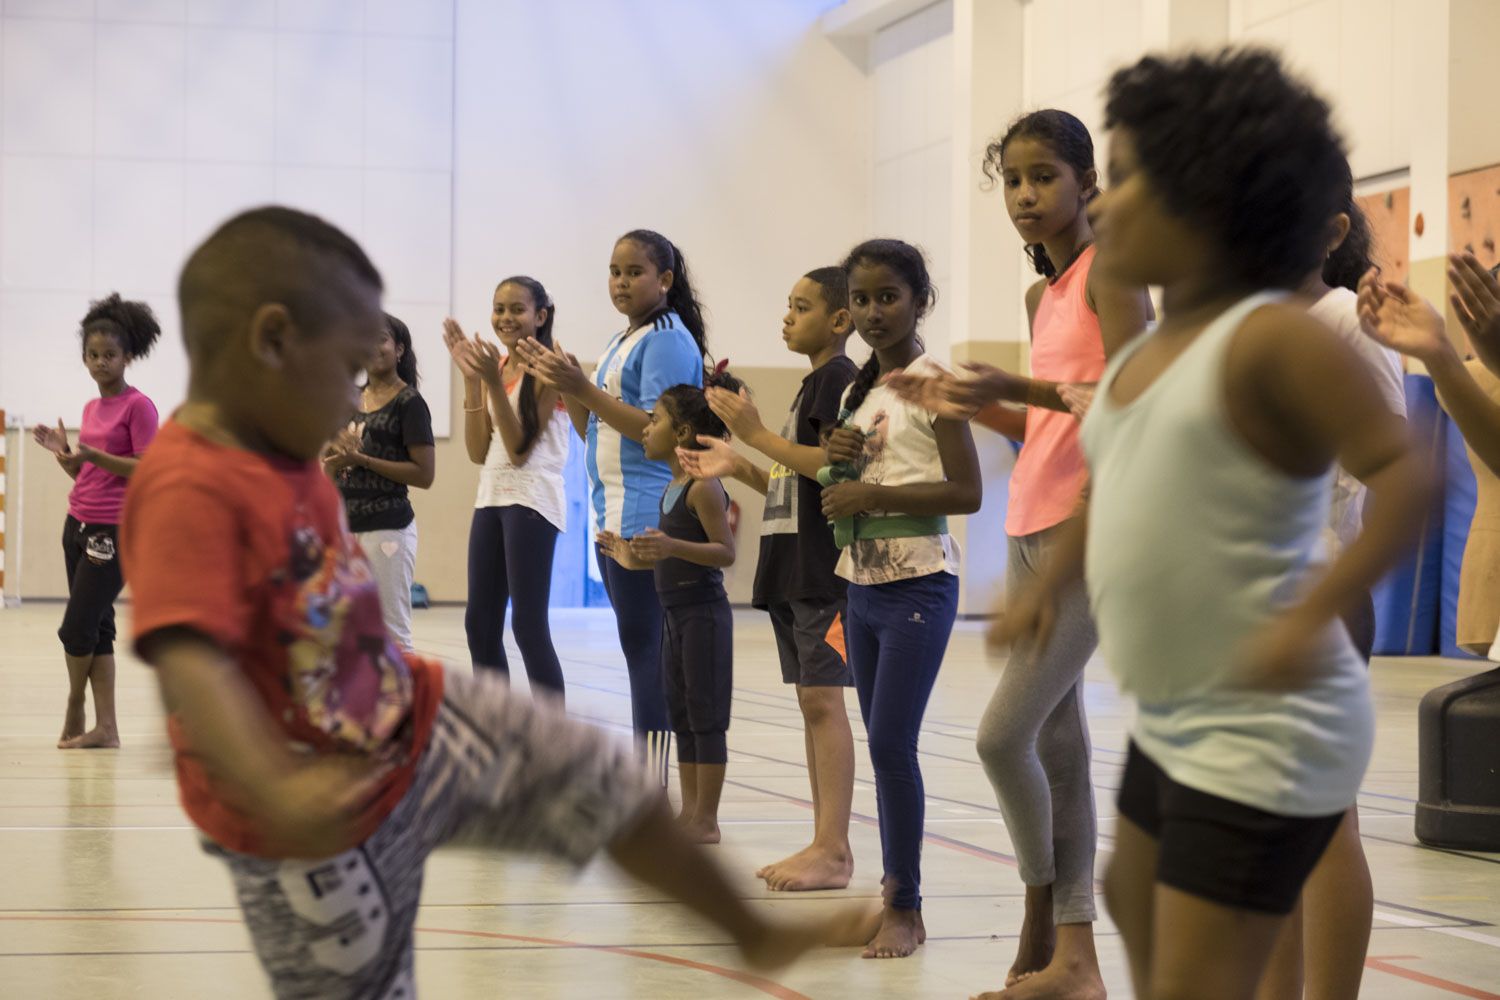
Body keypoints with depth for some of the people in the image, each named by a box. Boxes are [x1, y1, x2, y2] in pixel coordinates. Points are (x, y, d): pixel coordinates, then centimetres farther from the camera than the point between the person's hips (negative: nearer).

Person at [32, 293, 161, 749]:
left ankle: (75, 708, 17)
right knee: (97, 627, 6)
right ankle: (105, 727, 8)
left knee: (77, 628, -6)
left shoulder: (138, 406, -10)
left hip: (115, 531, -8)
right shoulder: (91, 407, 14)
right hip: (78, 525, 8)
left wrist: (91, 455, -22)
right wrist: (64, 451, 1)